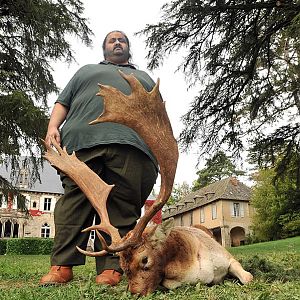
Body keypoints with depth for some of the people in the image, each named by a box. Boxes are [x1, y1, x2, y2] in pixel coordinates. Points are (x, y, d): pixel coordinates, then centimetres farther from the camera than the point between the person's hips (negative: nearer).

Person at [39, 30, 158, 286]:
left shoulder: (144, 78, 36)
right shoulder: (86, 71, 35)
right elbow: (63, 103, 24)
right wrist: (53, 127, 3)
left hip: (130, 145, 1)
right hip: (82, 140, 0)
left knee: (122, 207, -11)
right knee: (74, 202, -12)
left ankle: (111, 268, -11)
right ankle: (62, 266, -10)